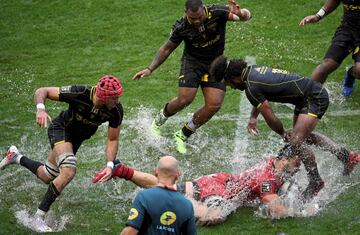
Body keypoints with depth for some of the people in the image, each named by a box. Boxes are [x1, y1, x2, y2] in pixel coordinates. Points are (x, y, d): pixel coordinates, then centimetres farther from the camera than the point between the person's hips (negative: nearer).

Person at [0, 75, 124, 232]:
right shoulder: (79, 93, -35)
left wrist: (110, 165, -28)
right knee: (69, 171, -29)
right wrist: (40, 109, -45)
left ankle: (16, 157, 44)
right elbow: (41, 91, -25)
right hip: (61, 129, -5)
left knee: (47, 177, 16)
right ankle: (39, 217, -18)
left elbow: (113, 140, -13)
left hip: (78, 137, 6)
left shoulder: (116, 111, -26)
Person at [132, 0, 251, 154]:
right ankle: (159, 120, 13)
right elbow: (166, 49, -3)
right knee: (185, 99, -18)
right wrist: (150, 69, -8)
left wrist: (240, 14, -54)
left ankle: (183, 135, 9)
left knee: (214, 105, -10)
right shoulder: (181, 27, -18)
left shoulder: (217, 13, -22)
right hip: (192, 61, -1)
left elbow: (246, 16, -29)